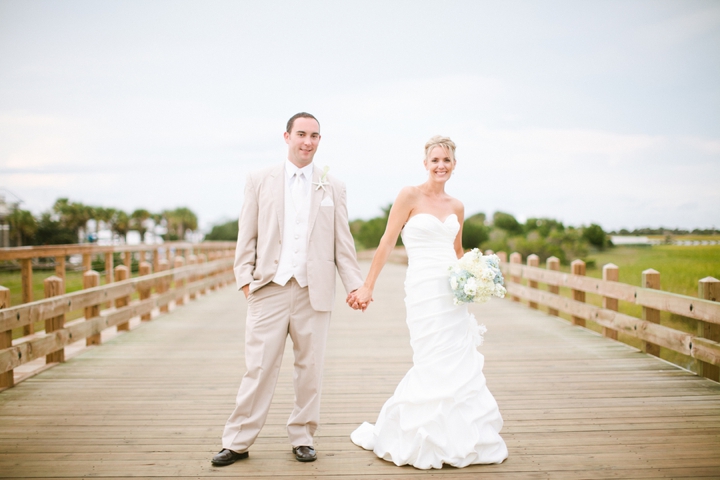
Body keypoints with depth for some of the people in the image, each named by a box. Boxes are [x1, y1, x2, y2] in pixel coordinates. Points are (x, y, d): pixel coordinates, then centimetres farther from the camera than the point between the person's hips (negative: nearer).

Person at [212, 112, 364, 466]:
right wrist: (244, 277, -3)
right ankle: (237, 442, 14)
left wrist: (355, 284, 2)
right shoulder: (260, 181, 8)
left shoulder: (333, 187, 10)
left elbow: (343, 242, 8)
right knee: (258, 368, 1)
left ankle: (302, 437, 23)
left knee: (310, 368, 8)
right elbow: (247, 235, 6)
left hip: (314, 291, 1)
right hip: (269, 288, -1)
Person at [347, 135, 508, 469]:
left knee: (462, 364, 7)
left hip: (454, 292, 6)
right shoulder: (410, 196, -4)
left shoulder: (456, 207, 13)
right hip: (424, 289, -6)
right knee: (434, 365, -4)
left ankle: (457, 437, 23)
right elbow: (387, 243, -6)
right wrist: (367, 287, -9)